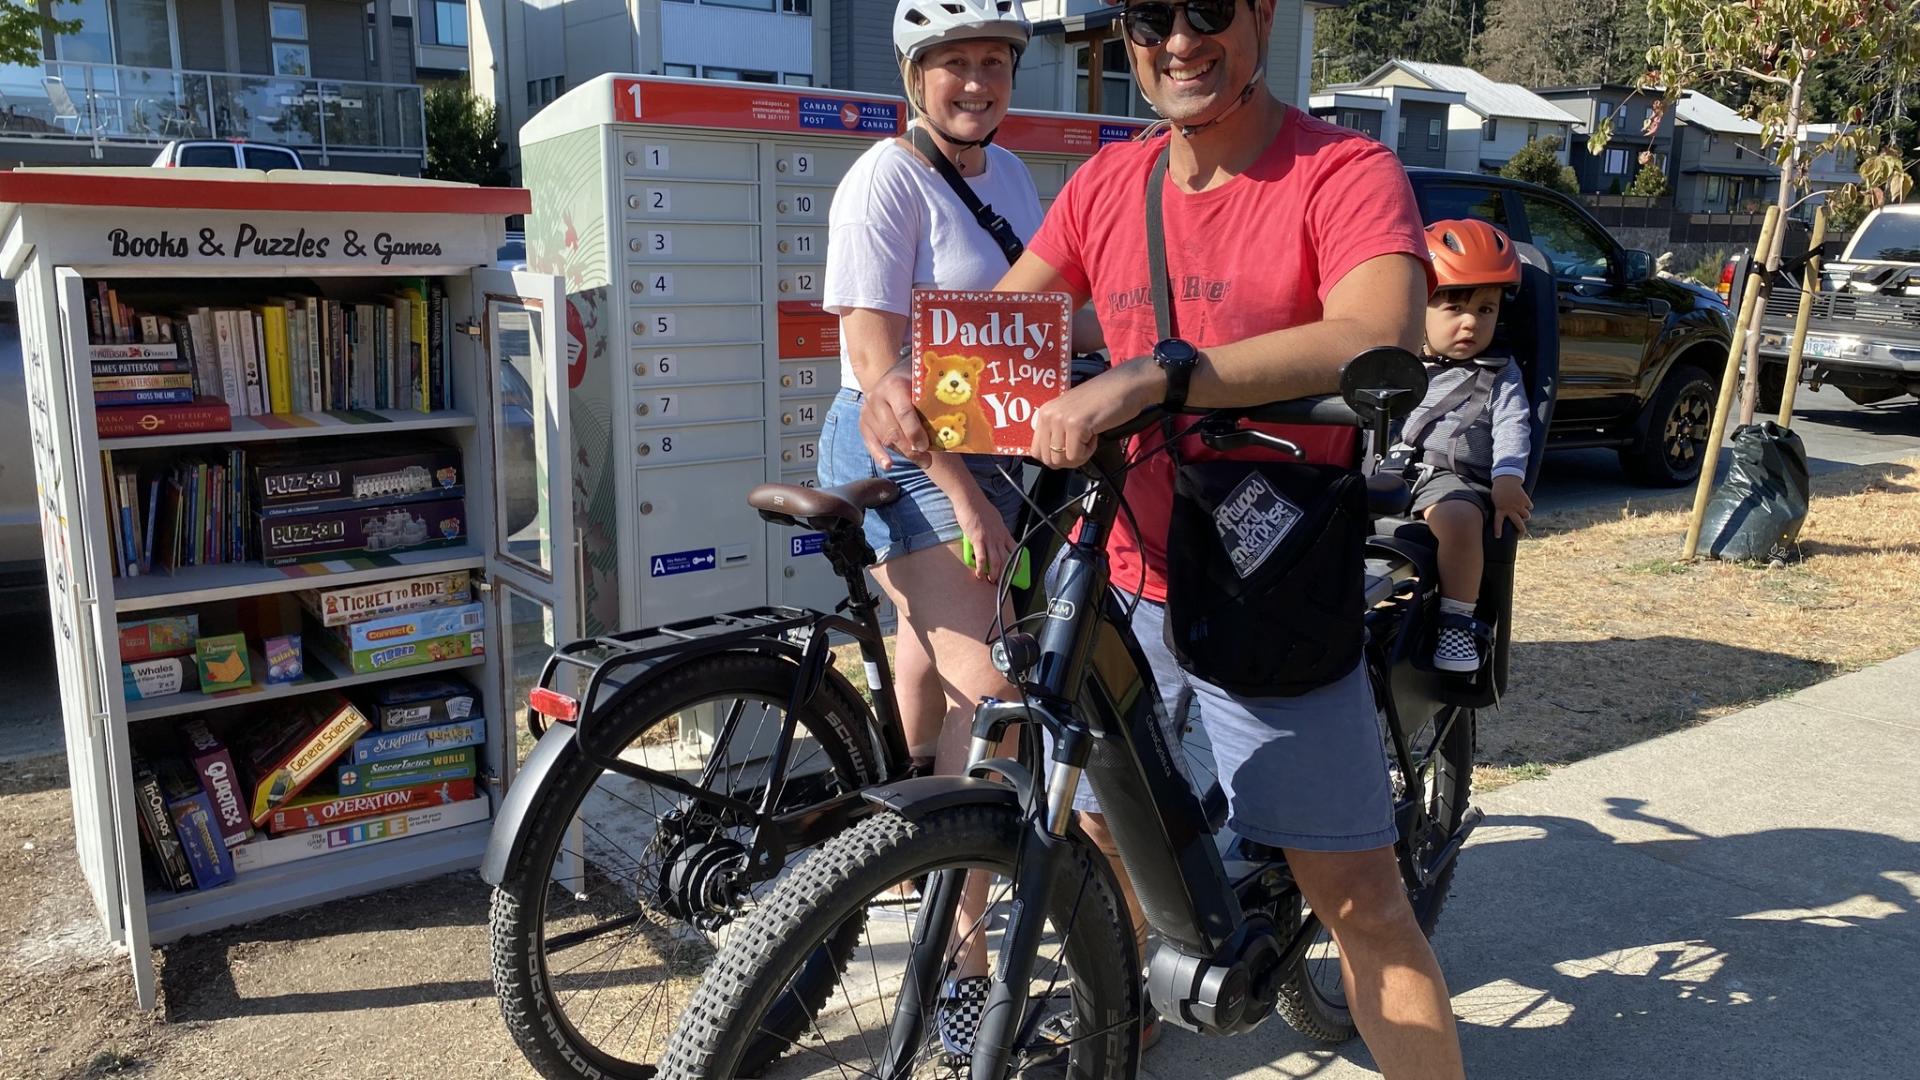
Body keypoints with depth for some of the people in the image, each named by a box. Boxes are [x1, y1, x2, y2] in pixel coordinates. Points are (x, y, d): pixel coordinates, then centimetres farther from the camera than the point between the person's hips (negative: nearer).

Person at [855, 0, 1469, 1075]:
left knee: (1357, 890, 0)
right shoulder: (1107, 184, 6)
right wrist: (909, 381, -15)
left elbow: (1378, 337, -30)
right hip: (1123, 573, 5)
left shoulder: (1345, 172, -11)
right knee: (1104, 836, 20)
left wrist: (1154, 374, -40)